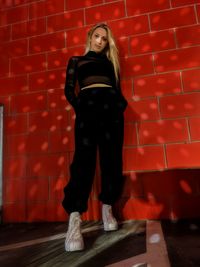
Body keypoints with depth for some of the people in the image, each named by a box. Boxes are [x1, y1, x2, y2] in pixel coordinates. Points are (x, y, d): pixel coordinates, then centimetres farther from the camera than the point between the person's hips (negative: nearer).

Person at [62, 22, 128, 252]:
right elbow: (69, 89, 11)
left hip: (112, 108, 3)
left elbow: (117, 89, 21)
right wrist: (79, 107, -6)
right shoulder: (76, 60, 23)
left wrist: (121, 105, 1)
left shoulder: (110, 61, 29)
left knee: (112, 159, -3)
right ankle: (74, 221, -20)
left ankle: (107, 209, 10)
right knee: (83, 158, -16)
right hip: (88, 107, -3)